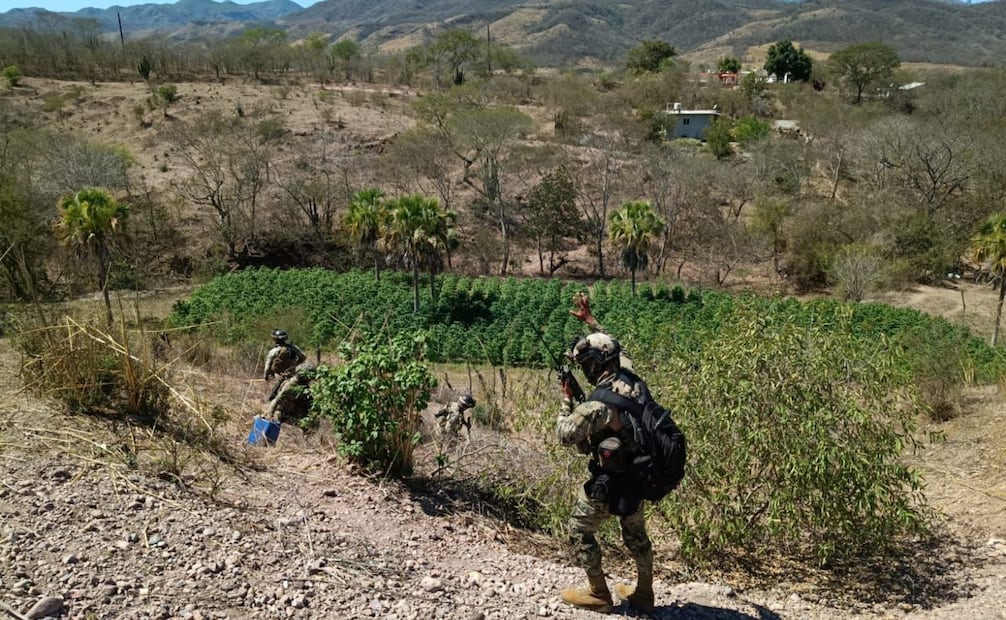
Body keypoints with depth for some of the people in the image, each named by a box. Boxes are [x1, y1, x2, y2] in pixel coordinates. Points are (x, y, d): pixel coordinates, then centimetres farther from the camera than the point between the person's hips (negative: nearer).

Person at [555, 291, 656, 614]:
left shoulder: (598, 403, -29)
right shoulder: (633, 380, -7)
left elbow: (565, 435, -19)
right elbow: (614, 349, 13)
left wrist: (566, 400, -7)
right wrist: (590, 320, 19)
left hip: (609, 480, -8)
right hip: (639, 473, 8)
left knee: (580, 531, 12)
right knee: (636, 533, 23)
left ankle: (598, 594, 22)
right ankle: (644, 594, 36)